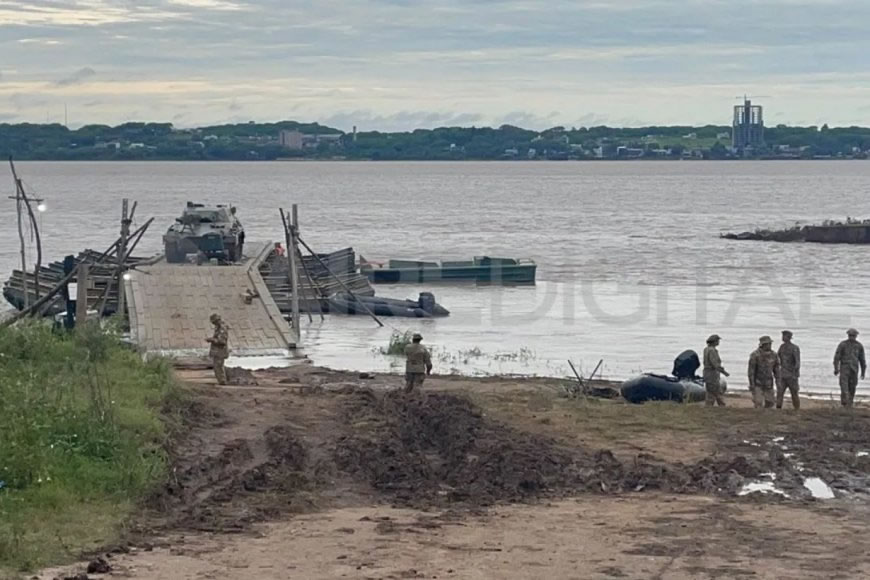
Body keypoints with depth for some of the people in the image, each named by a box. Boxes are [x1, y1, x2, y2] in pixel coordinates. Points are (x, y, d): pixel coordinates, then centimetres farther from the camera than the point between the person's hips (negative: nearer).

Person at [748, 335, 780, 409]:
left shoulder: (774, 355, -4)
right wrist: (751, 384, -19)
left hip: (768, 384, 5)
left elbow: (776, 370, 3)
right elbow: (751, 370, -17)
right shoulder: (755, 355, -20)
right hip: (757, 383, -5)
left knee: (769, 403, 6)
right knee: (758, 404, -12)